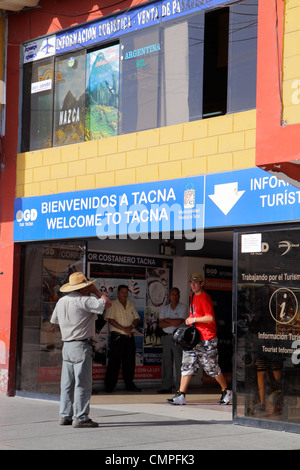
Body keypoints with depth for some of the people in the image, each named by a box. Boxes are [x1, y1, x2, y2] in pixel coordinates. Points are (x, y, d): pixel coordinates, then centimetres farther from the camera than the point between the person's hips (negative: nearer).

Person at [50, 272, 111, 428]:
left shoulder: (61, 301, 11)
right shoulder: (83, 301, -13)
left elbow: (54, 321, 24)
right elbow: (106, 303, -13)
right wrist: (95, 291, 0)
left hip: (66, 345, 8)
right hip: (81, 346, -8)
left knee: (67, 383, 11)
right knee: (83, 383, -5)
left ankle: (65, 415, 14)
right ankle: (80, 417, -5)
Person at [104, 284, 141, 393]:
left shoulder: (131, 305, 16)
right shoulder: (112, 305, -2)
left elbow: (136, 318, 15)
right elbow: (110, 320, -11)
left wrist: (132, 326, -7)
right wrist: (124, 329, -17)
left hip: (130, 337, 6)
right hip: (117, 337, -5)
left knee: (130, 362, 8)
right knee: (114, 362, -4)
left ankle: (129, 385, 16)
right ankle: (109, 387, 1)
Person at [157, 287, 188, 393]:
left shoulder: (183, 307, 0)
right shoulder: (164, 308, 14)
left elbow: (180, 322, -13)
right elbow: (160, 324, 3)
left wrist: (167, 320, -1)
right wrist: (173, 323, -10)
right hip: (166, 337, 4)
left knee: (179, 362, -7)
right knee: (166, 362, 4)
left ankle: (180, 387, -4)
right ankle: (166, 386, 7)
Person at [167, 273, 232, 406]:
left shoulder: (205, 298, -12)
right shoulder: (193, 297, 16)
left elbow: (210, 318, -21)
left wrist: (194, 320, -16)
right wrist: (190, 321, 13)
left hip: (206, 338, -8)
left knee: (212, 367, 0)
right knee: (187, 365, 1)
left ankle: (226, 391, 18)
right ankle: (180, 396, -1)